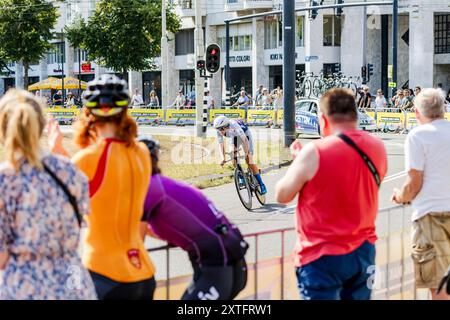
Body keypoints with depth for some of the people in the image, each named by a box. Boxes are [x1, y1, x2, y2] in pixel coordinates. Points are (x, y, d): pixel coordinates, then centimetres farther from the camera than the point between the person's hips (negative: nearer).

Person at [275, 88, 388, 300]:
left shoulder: (314, 152, -18)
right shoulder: (377, 147, 0)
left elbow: (282, 195, -6)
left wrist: (299, 162, 9)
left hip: (323, 257, -6)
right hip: (364, 251, 6)